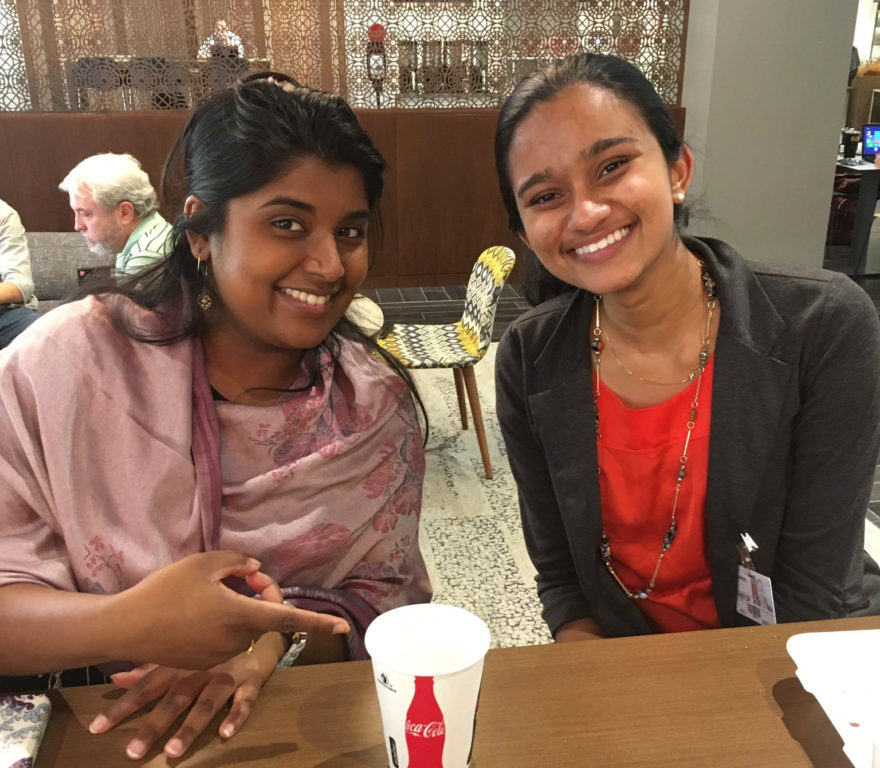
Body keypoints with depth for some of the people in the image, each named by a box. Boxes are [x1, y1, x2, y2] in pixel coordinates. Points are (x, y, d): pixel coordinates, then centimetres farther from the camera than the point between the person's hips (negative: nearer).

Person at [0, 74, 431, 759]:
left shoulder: (375, 402, -4)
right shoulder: (69, 365, -12)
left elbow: (383, 601, -2)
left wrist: (275, 634, -20)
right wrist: (122, 626, -30)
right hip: (95, 731, -1)